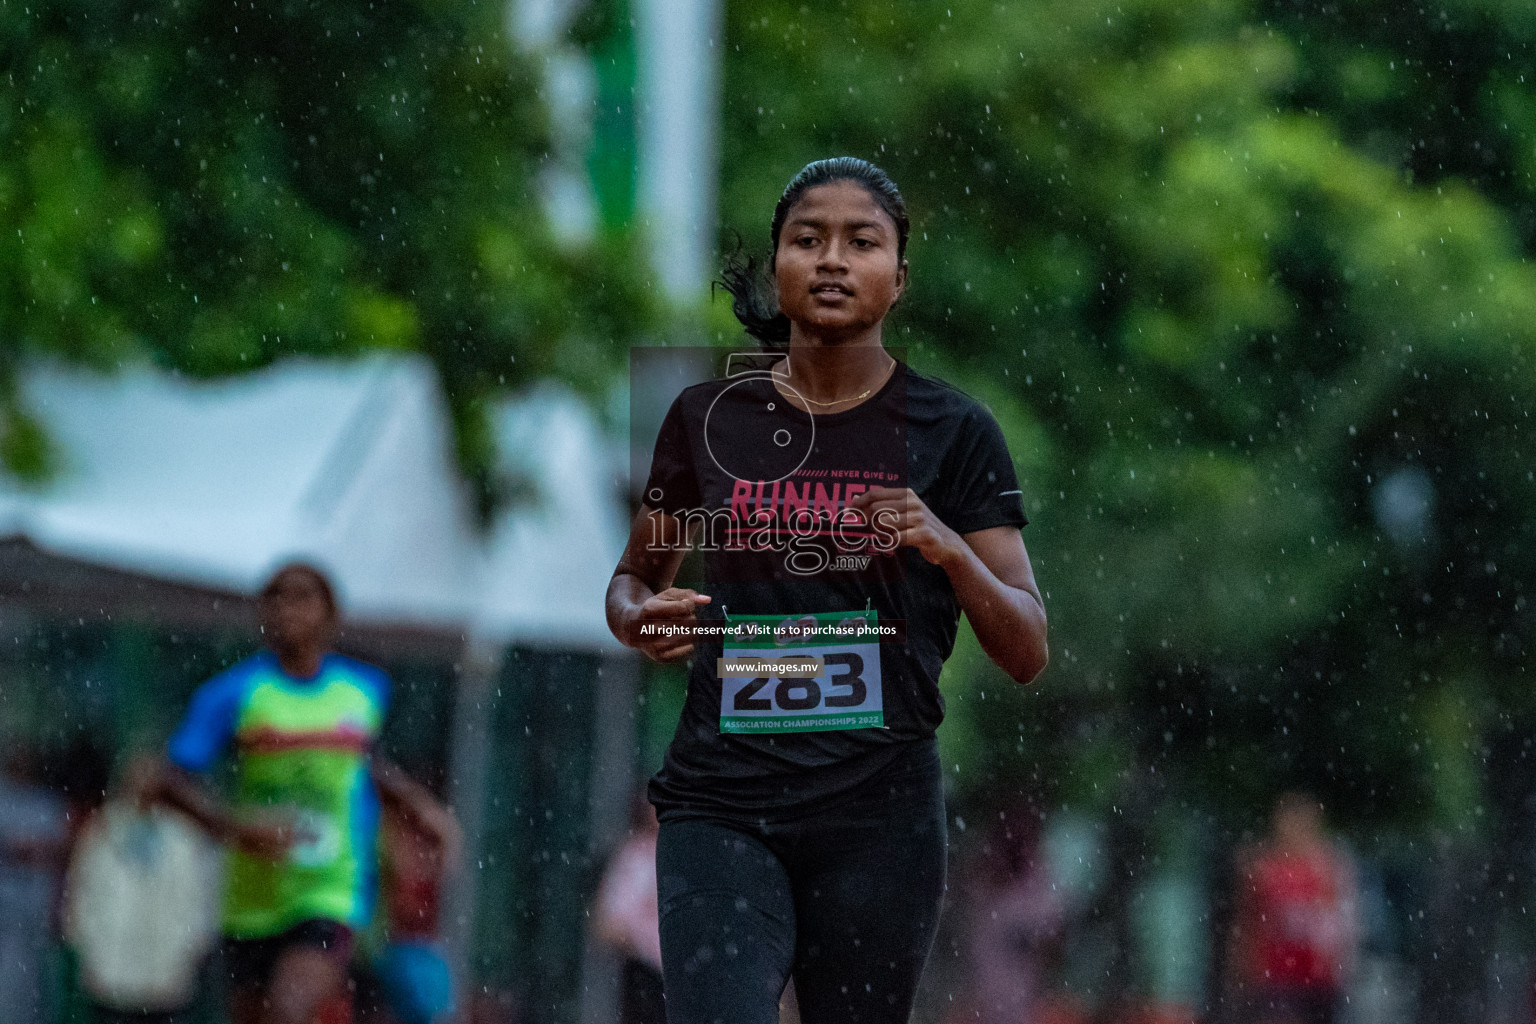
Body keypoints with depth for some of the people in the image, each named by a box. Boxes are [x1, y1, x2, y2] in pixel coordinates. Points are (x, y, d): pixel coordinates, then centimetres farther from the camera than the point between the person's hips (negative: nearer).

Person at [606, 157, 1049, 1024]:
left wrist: (948, 549, -17)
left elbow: (1028, 653, 1)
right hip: (722, 806, 0)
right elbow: (635, 576, 21)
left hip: (880, 809, 0)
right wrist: (640, 617, -3)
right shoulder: (709, 417, 7)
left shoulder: (953, 431, 3)